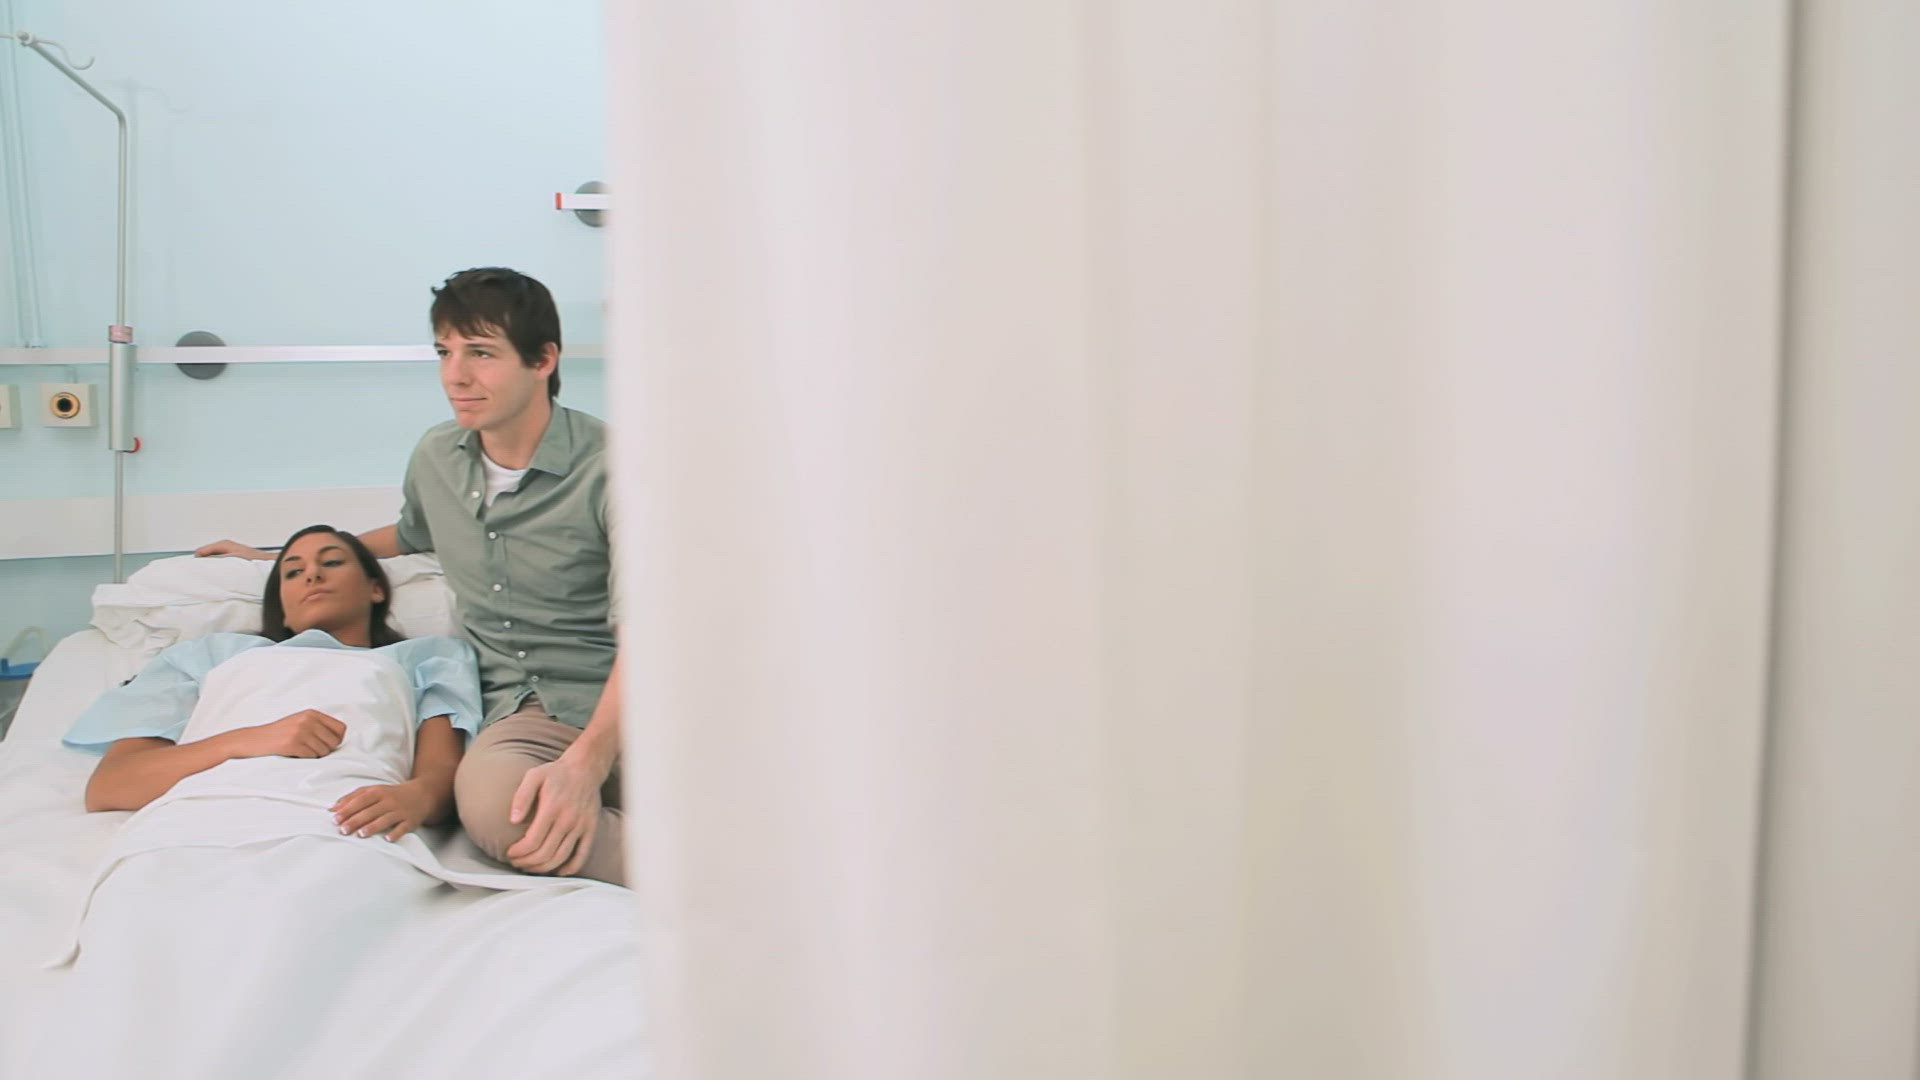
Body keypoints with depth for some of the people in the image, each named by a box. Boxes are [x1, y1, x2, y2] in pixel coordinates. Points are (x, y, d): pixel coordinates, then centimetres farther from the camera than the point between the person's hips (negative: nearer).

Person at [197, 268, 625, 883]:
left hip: (623, 701, -4)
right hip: (524, 709, 5)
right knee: (489, 799, -38)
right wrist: (283, 558, 45)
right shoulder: (436, 458, 12)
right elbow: (412, 534, 37)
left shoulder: (608, 466, -9)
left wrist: (586, 761, -32)